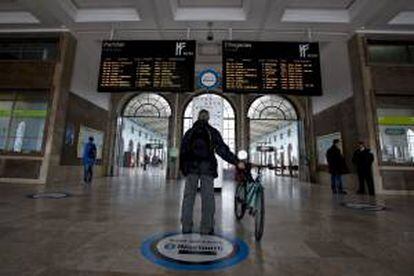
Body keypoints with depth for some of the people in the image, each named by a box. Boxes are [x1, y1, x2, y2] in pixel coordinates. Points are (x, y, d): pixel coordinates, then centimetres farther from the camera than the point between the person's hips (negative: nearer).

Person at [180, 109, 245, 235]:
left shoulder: (189, 132, 12)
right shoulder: (213, 132, 4)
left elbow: (183, 150, 10)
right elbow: (222, 149, -3)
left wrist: (182, 167, 16)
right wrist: (237, 162, 0)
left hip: (191, 167, 2)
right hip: (207, 167, -2)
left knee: (188, 197, 8)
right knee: (207, 198, 3)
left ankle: (186, 228, 13)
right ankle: (206, 229, 8)